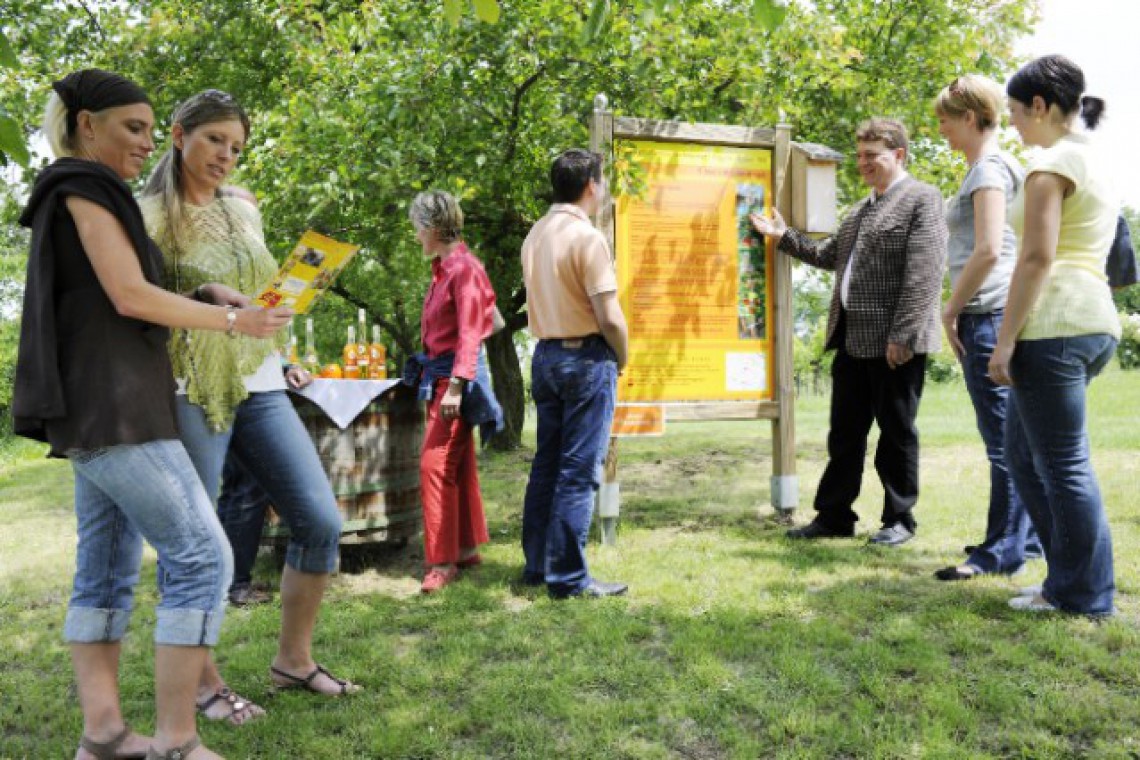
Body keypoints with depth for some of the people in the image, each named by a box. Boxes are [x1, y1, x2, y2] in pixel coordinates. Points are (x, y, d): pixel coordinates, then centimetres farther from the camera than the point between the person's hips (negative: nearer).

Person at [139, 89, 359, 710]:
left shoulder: (243, 207, 14)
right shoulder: (150, 214, -3)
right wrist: (204, 299, -21)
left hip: (259, 384, 6)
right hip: (192, 389, -5)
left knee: (321, 521, 0)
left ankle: (293, 659, 17)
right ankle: (203, 682, 17)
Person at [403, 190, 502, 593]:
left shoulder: (463, 268, -14)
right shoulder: (443, 268, 14)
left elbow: (469, 334, -19)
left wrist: (455, 387, -23)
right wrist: (428, 371, 19)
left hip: (456, 373, -9)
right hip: (438, 372, 10)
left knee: (436, 463, -12)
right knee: (459, 465, 13)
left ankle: (443, 560, -6)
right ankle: (467, 548, 22)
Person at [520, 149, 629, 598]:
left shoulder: (535, 235, 9)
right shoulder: (587, 237, -15)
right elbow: (609, 316, -17)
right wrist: (622, 359, -2)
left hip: (545, 355, 8)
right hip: (586, 358, -8)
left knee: (546, 465, 14)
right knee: (579, 471, -3)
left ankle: (537, 565, 22)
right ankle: (568, 577, 2)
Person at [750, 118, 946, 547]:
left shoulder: (922, 199, -7)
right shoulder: (861, 210, 20)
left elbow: (924, 274, -16)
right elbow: (830, 256, 26)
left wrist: (902, 335, -20)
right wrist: (783, 237, 17)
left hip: (895, 343, -8)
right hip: (852, 340, 8)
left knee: (896, 432, 4)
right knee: (845, 433, 12)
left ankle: (899, 520, 17)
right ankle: (834, 516, 21)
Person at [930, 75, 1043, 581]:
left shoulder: (988, 169, -10)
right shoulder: (986, 167, 20)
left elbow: (988, 251, -20)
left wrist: (950, 310, -12)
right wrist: (958, 309, 18)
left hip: (989, 314, -10)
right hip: (992, 316, 10)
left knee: (1003, 437, -5)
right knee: (1010, 436, 15)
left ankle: (1003, 550, 2)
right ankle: (1028, 535, 24)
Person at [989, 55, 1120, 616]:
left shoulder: (1052, 164, -8)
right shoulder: (1095, 164, 21)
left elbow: (1037, 258, -16)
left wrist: (1005, 339, -15)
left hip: (1053, 324, -10)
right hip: (1096, 322, 10)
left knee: (1063, 464, -2)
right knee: (1023, 452, 16)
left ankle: (1083, 596, 8)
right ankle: (1071, 578, 21)